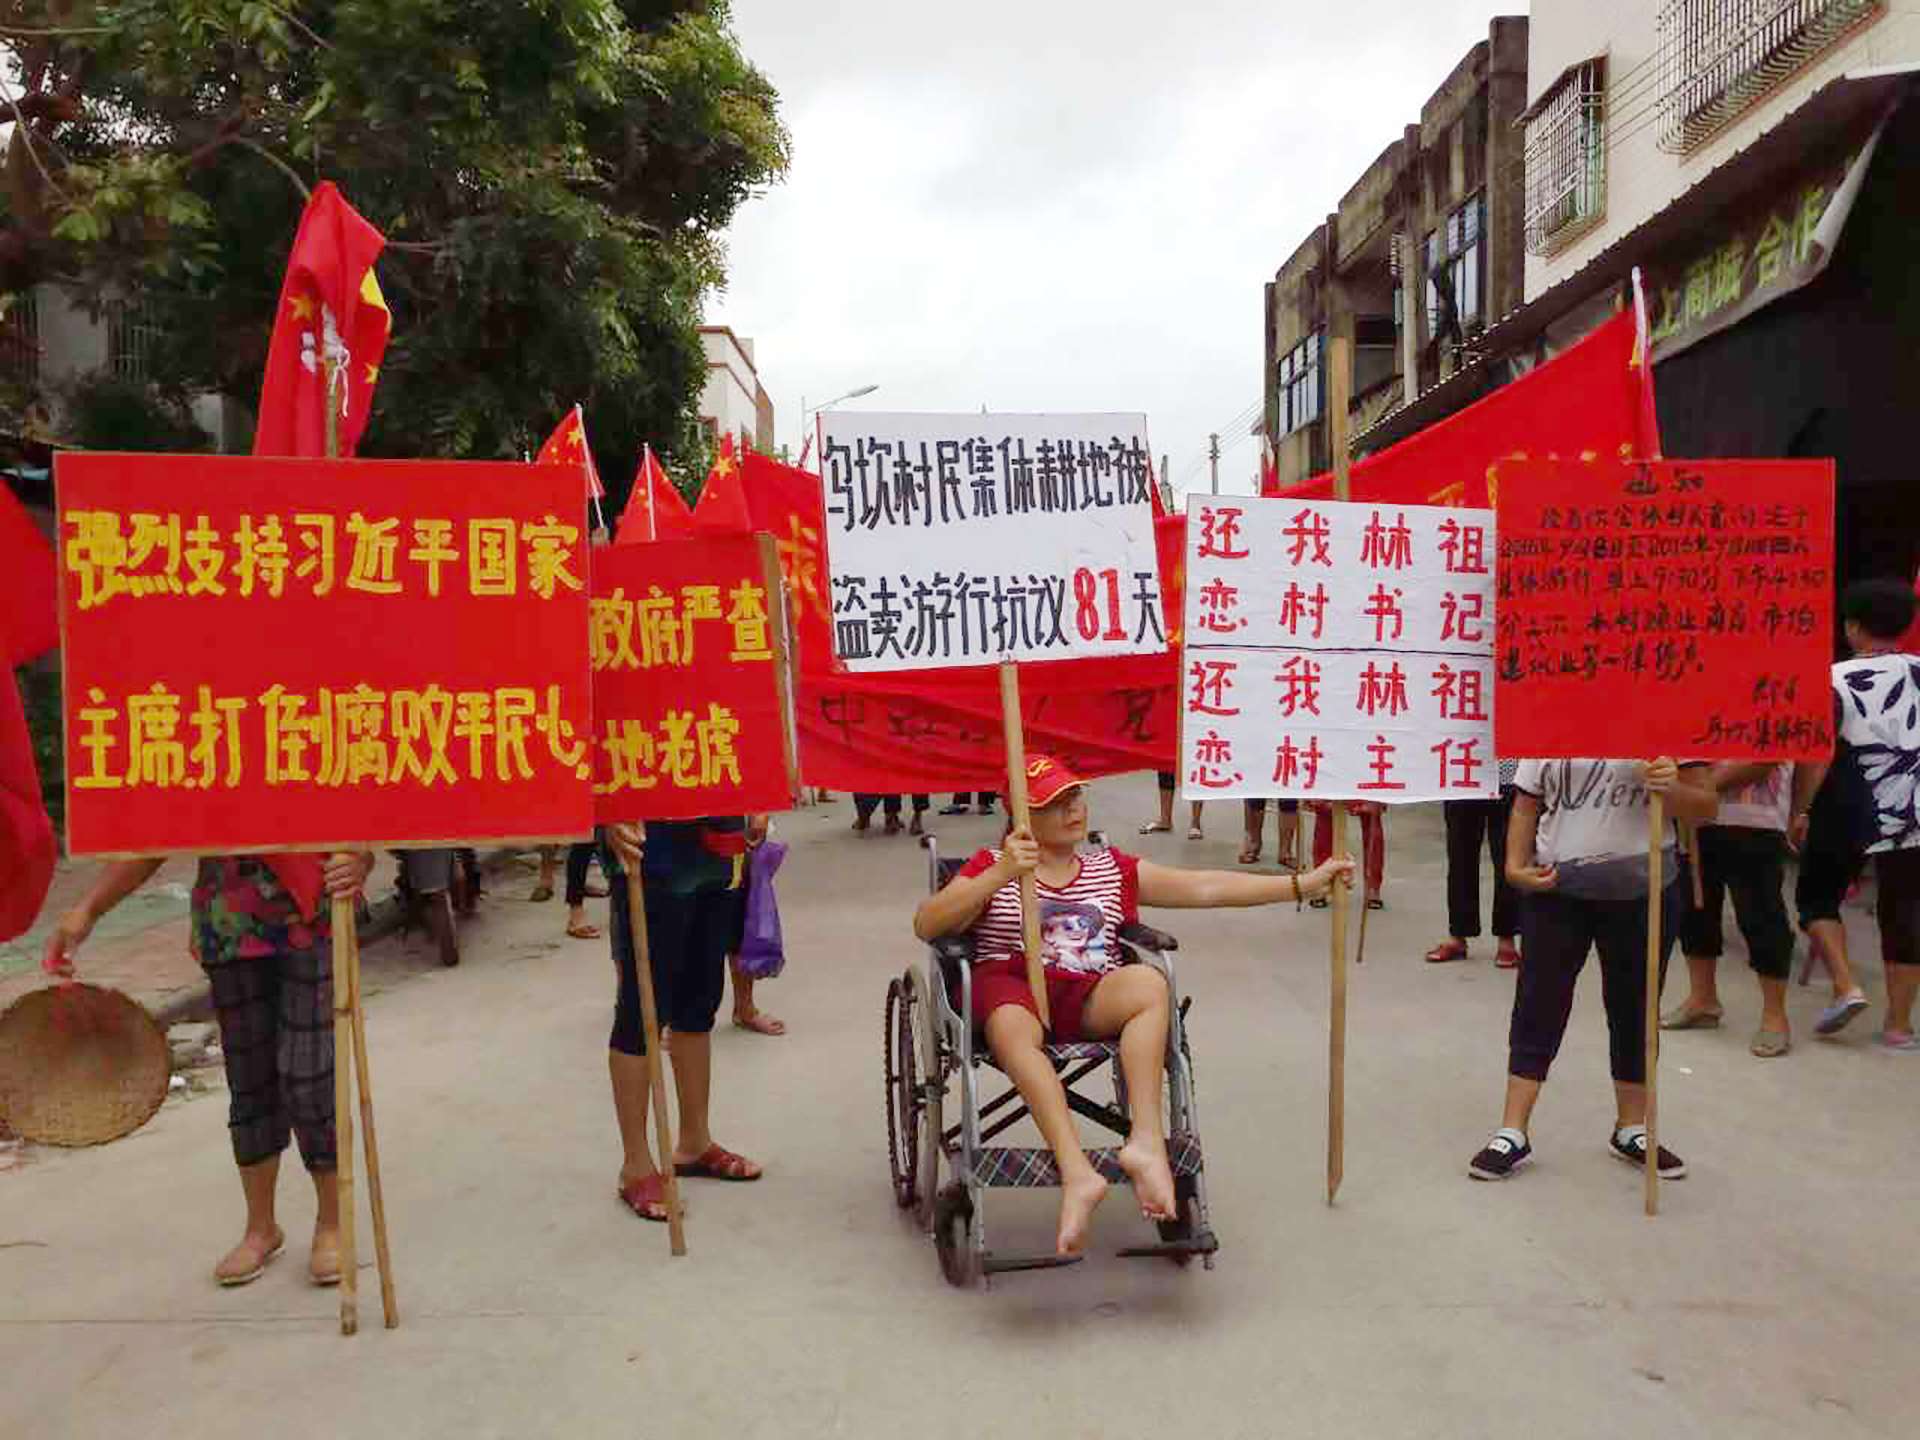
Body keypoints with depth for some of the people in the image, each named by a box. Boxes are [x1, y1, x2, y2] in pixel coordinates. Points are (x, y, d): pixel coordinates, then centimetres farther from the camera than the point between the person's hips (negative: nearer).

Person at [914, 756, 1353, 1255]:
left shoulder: (1111, 869, 22)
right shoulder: (993, 866, 14)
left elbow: (1206, 888, 16)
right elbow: (926, 925, 0)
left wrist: (1304, 884, 8)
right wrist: (1001, 876, -12)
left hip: (1089, 1001, 2)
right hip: (1011, 988, -2)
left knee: (1149, 983, -29)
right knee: (1012, 1028, -38)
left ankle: (1146, 1142, -37)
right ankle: (1077, 1173, -46)